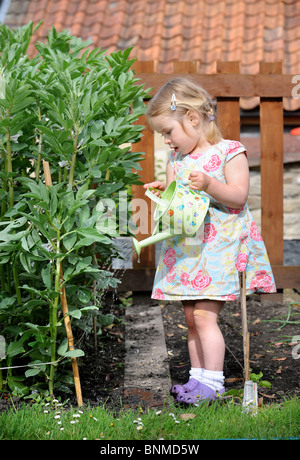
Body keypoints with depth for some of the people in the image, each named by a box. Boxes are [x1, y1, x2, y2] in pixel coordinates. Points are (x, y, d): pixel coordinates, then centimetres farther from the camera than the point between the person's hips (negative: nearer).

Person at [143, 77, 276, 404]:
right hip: (186, 248, 7)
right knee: (190, 316, 9)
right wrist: (163, 193, -4)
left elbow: (239, 196, -14)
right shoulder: (176, 159, 12)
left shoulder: (229, 152, -8)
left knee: (205, 315, -11)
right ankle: (198, 377, 20)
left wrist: (209, 185, -27)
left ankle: (212, 381, -2)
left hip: (220, 245, -7)